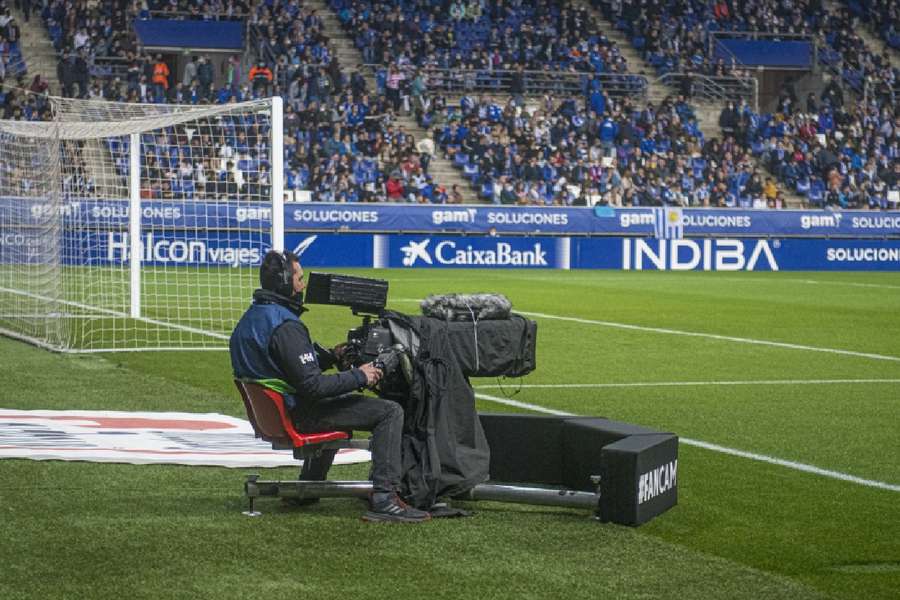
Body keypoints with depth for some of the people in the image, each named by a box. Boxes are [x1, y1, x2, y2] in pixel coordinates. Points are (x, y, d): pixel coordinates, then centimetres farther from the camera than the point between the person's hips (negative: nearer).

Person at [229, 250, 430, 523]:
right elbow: (312, 385, -27)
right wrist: (358, 376, -16)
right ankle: (384, 498, -17)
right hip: (298, 414, -10)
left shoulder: (250, 320, 8)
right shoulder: (285, 327, -24)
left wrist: (330, 357, 13)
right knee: (390, 412, -11)